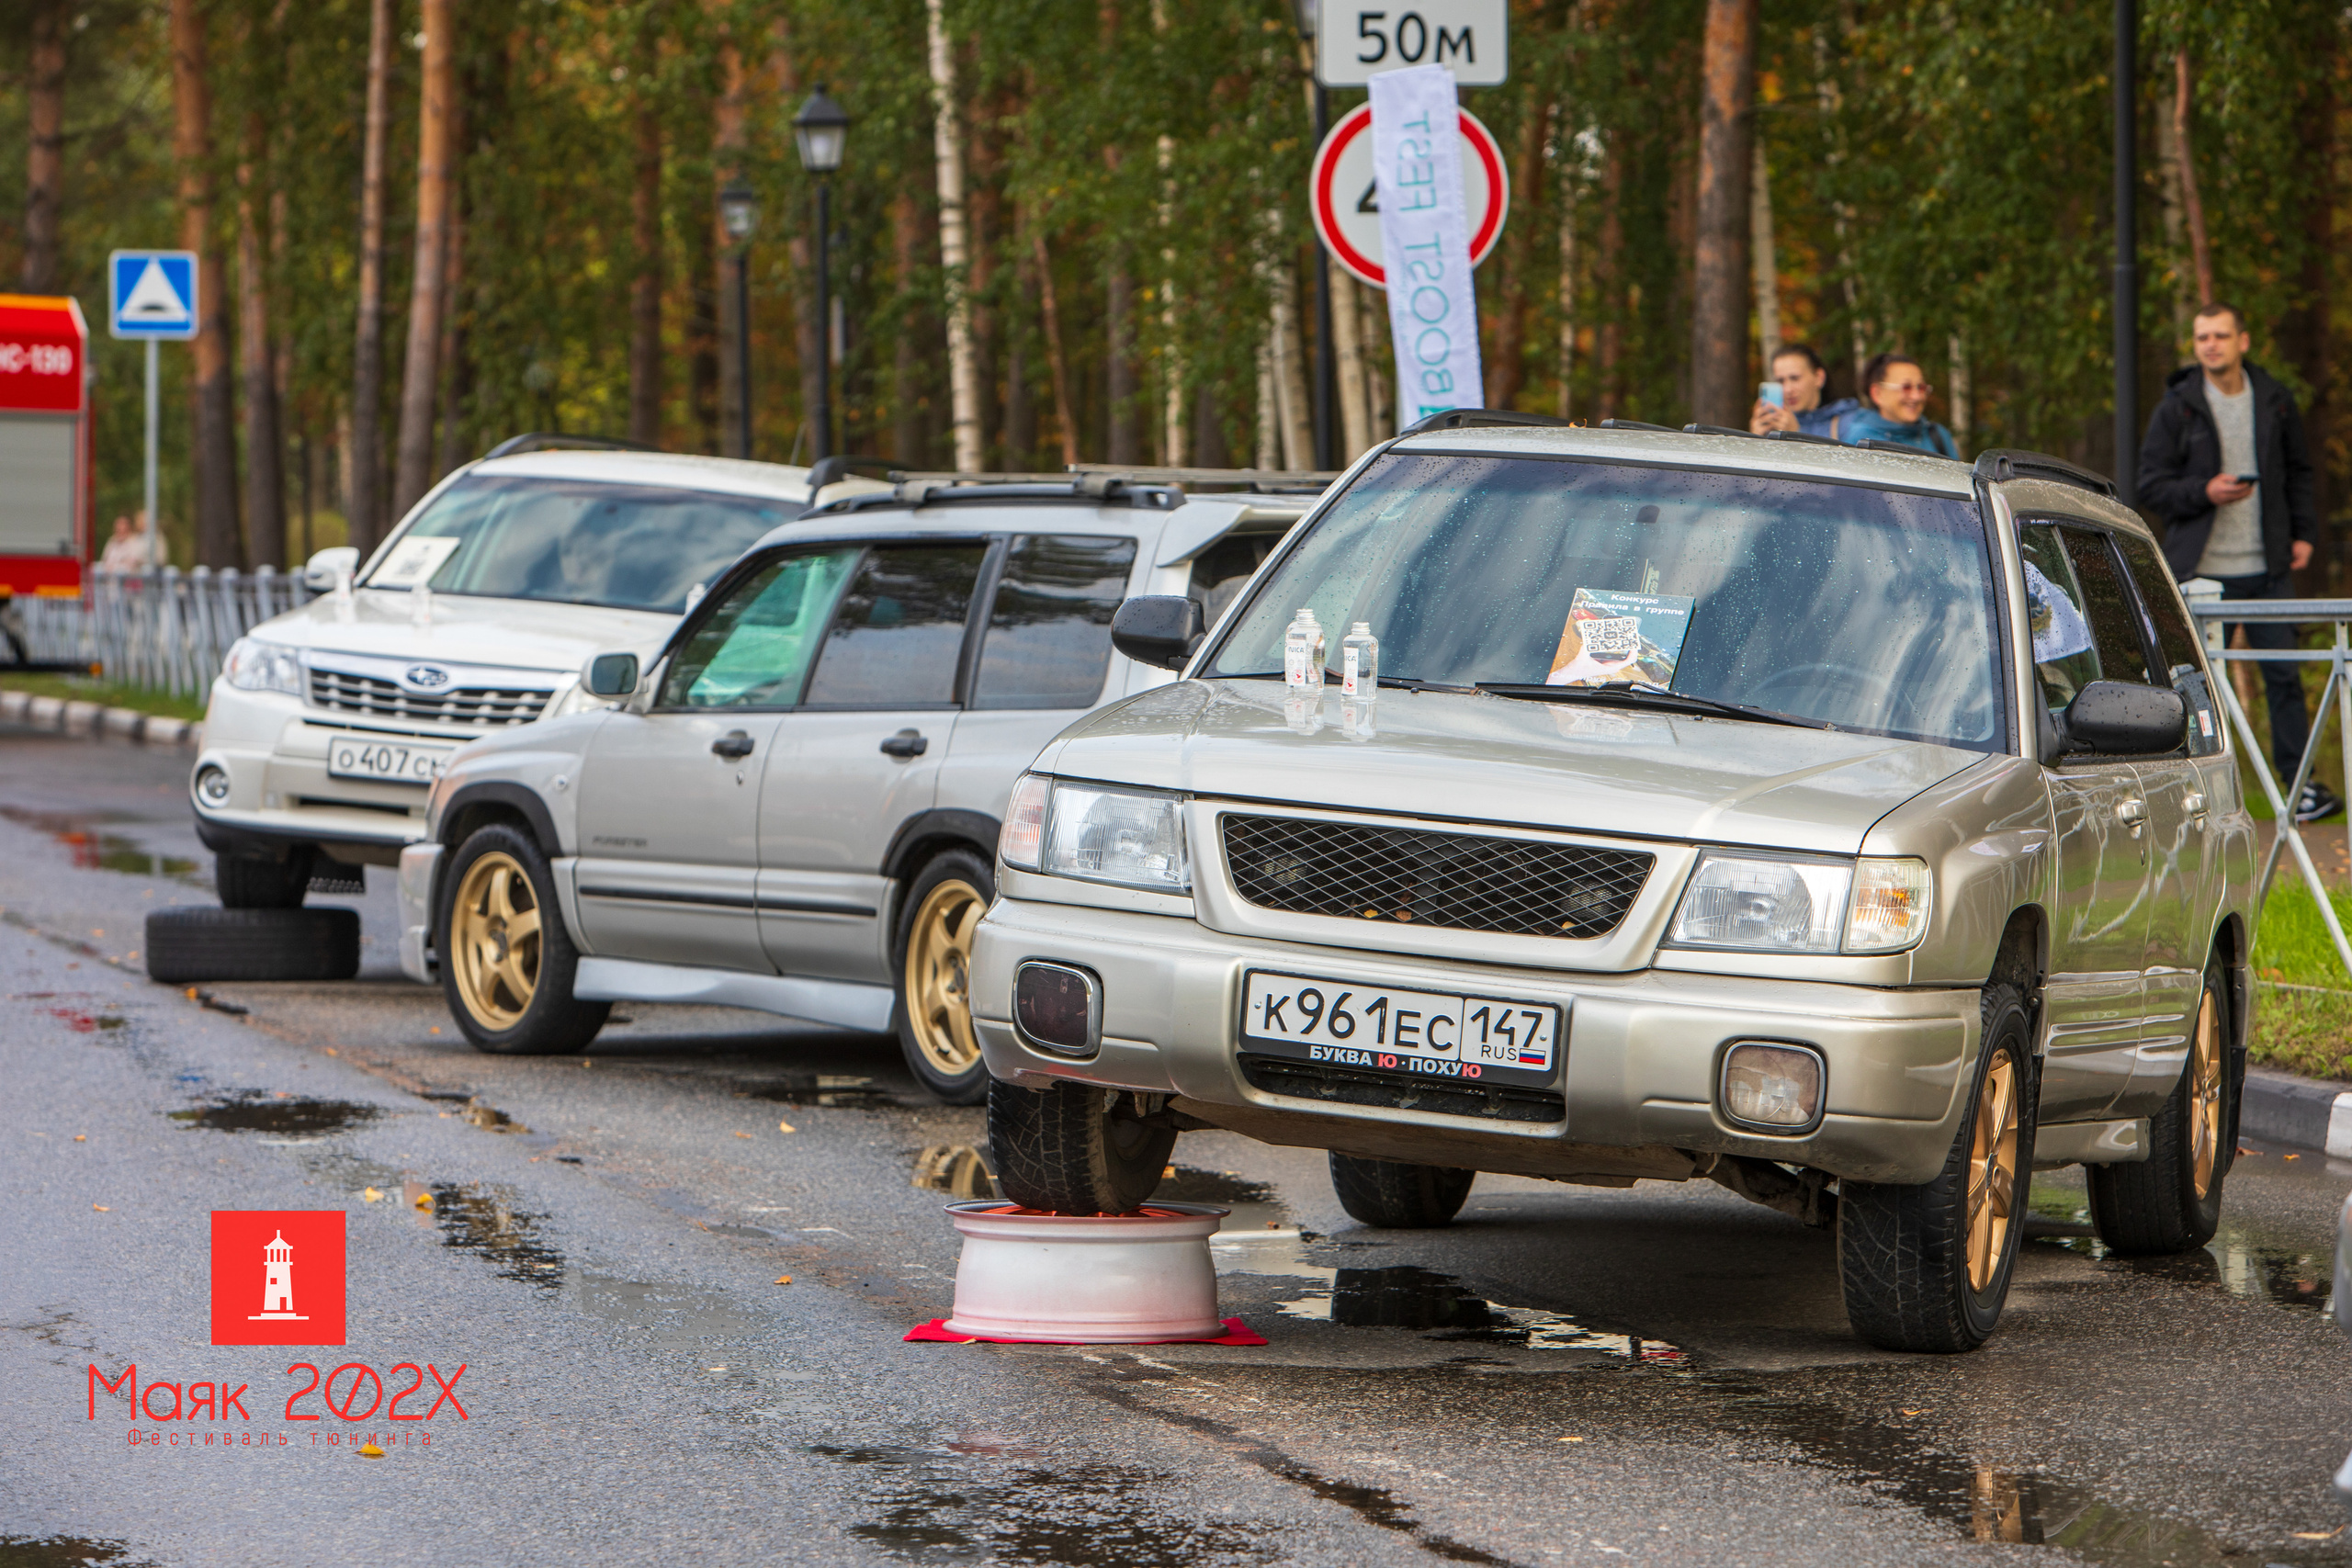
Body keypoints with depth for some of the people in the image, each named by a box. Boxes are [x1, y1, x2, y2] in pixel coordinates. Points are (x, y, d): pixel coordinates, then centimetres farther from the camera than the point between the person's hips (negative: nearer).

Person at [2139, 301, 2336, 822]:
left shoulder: (2275, 402, 8)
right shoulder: (2177, 408, -1)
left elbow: (2299, 474, 18)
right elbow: (2151, 486, -1)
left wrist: (2303, 533, 8)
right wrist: (2204, 492, -16)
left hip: (2267, 568, 2)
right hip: (2202, 572, -2)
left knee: (2284, 673, 0)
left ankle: (2299, 782, 6)